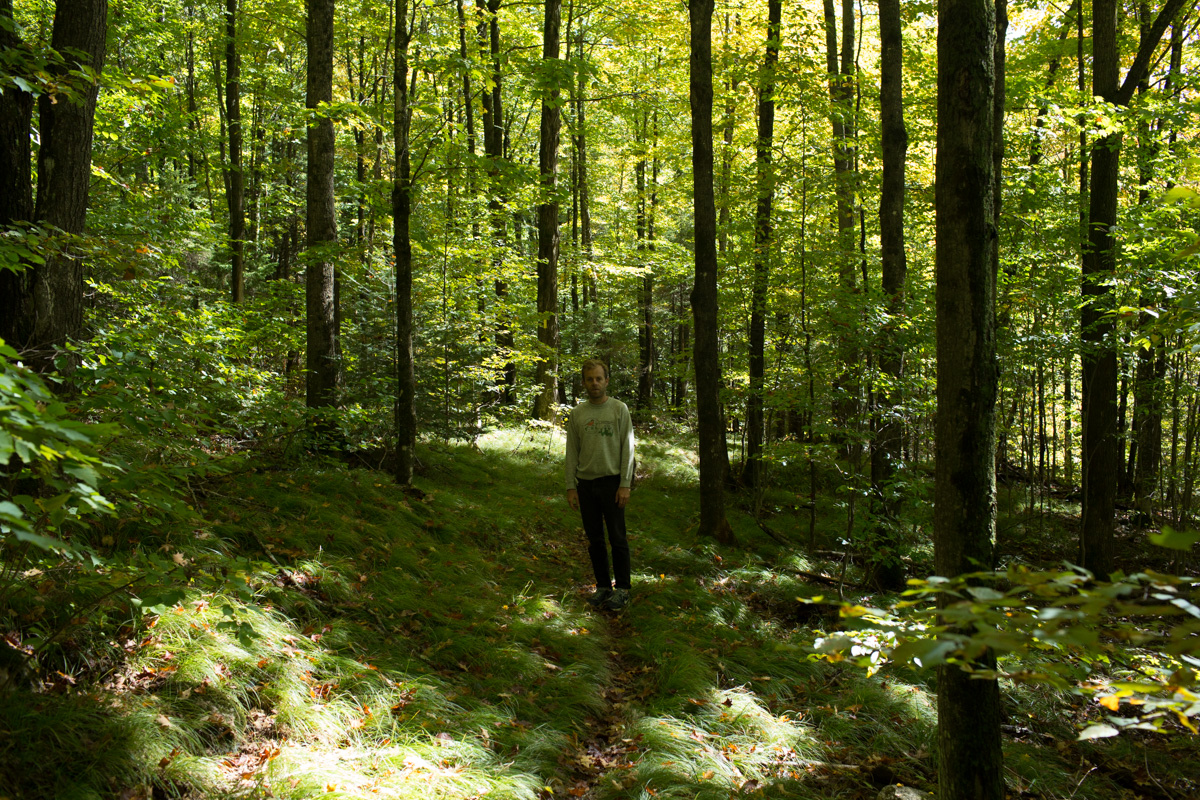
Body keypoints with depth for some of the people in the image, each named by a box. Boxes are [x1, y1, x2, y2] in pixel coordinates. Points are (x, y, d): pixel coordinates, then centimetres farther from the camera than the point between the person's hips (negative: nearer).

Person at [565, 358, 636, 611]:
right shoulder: (577, 414, 6)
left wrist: (625, 484, -12)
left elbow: (627, 448, -6)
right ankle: (603, 586, 19)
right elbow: (572, 453, 7)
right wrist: (571, 487, 1)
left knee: (617, 537, -1)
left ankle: (622, 589, 7)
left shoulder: (619, 409, -3)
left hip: (612, 482, -3)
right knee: (595, 539, 9)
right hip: (586, 484, 4)